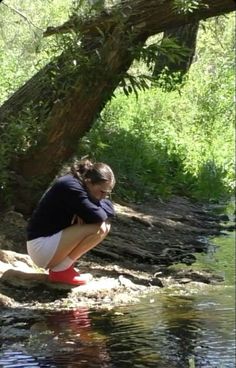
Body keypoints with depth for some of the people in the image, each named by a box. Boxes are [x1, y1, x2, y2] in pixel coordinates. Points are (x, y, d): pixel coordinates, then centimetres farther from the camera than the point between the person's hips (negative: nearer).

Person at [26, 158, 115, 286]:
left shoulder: (81, 185, 6)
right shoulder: (71, 186, -22)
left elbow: (109, 210, 5)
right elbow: (97, 216, -28)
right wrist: (97, 203, -6)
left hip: (54, 240, 10)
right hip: (42, 247, -10)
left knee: (104, 226, 5)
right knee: (97, 227, -22)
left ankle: (60, 263, 6)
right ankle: (60, 270, -9)